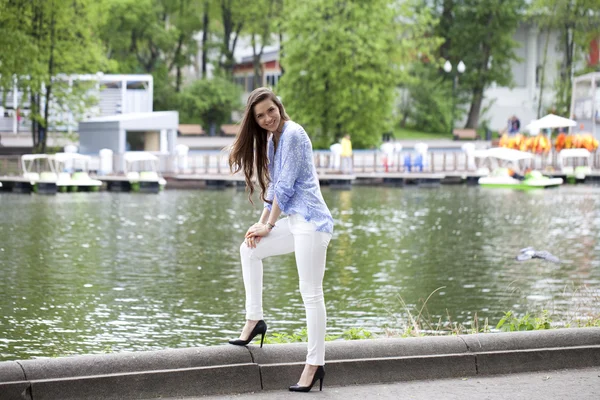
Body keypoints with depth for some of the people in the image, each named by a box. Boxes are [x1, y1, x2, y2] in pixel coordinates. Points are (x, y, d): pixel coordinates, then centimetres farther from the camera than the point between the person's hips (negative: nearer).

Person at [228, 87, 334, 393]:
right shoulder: (272, 139, 17)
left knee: (311, 294, -10)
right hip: (294, 222, 10)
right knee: (249, 248, 20)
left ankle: (315, 364, -8)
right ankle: (254, 320, 21)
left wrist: (268, 226, -3)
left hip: (310, 222, -10)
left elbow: (285, 186, -11)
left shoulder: (292, 133, -11)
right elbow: (274, 187, 22)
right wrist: (261, 223, 11)